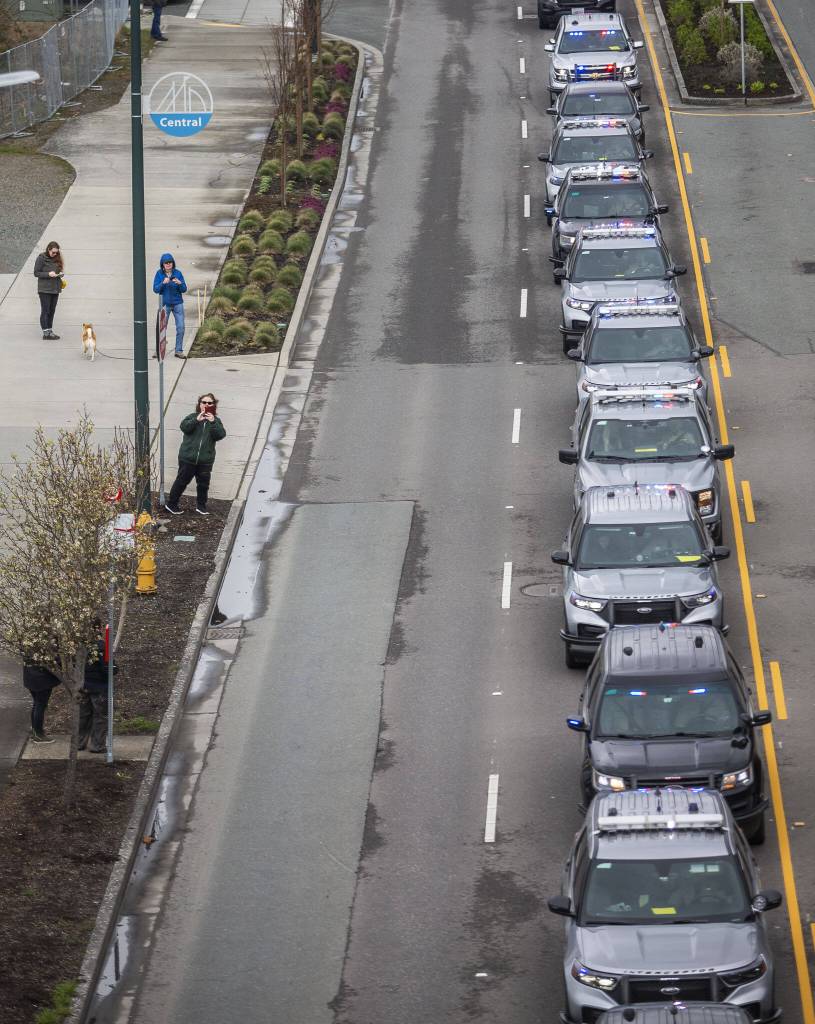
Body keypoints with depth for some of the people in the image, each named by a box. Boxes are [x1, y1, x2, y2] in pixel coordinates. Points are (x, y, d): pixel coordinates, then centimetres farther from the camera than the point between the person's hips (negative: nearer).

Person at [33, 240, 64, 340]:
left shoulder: (57, 259, 10)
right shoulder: (41, 259, -8)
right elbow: (36, 273, -9)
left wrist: (59, 274, -3)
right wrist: (48, 274, -20)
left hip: (55, 289, 6)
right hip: (44, 289, -6)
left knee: (52, 311, 9)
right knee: (45, 311, -4)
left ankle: (50, 331, 15)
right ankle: (46, 333, -5)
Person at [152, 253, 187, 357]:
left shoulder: (178, 273, -3)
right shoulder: (159, 274, -5)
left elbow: (184, 289, -2)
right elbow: (155, 289, -8)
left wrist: (179, 283, -23)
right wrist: (163, 283, -26)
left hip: (177, 303, 1)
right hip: (165, 304, -1)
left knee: (180, 328, -2)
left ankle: (179, 351, 7)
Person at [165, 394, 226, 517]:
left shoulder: (215, 421, 7)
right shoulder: (192, 417, 2)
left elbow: (221, 435, -8)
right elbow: (184, 427, -15)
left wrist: (213, 422, -21)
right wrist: (197, 420, -26)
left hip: (205, 460, 2)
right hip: (188, 458, -2)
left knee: (203, 483, 7)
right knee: (182, 481, 5)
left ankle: (201, 506, 24)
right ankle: (171, 504, 17)